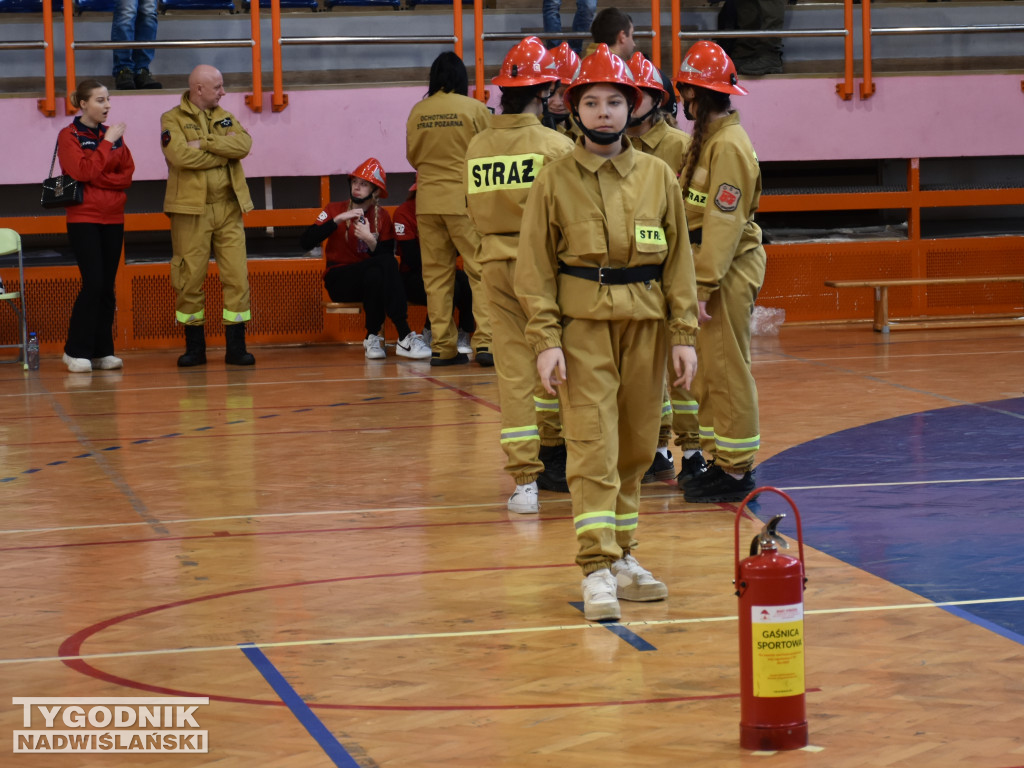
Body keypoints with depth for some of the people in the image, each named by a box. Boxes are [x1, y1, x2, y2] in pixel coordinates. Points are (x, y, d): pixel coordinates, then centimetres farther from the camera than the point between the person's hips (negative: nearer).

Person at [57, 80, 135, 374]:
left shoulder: (114, 134, 11)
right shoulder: (69, 136, -3)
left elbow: (128, 175, 4)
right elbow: (83, 171, -17)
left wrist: (99, 179, -10)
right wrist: (107, 142, -15)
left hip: (113, 219, 5)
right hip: (84, 219, -5)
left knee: (107, 288, 4)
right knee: (93, 284, -13)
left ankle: (102, 352, 10)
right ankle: (76, 351, -4)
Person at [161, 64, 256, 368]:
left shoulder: (225, 118, 14)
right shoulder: (173, 120, -1)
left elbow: (243, 144, -6)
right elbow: (180, 155, -19)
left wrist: (204, 143, -14)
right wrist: (223, 153, -9)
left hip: (228, 209, 4)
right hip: (191, 209, -4)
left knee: (237, 277, -1)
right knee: (190, 280, 1)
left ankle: (236, 347, 5)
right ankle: (194, 348, 12)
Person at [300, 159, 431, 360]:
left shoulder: (382, 217, 8)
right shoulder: (335, 210, 2)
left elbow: (388, 255, -3)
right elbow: (306, 243, -12)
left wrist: (371, 241, -21)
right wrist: (337, 220, -19)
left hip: (372, 281, 2)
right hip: (339, 281, -2)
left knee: (376, 276, -37)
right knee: (385, 264, -33)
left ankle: (373, 338, -32)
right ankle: (404, 337, -35)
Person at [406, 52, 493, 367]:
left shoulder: (417, 113, 2)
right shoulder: (474, 109, -7)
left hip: (428, 201, 3)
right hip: (466, 200, -3)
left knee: (436, 275, 7)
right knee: (481, 271, 0)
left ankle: (442, 347, 7)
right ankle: (485, 341, -10)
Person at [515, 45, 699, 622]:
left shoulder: (658, 176, 7)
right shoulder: (555, 180, 0)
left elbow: (679, 259, 9)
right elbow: (535, 265, -1)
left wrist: (684, 334, 3)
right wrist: (546, 340, -10)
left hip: (646, 323, 3)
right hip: (583, 323, -3)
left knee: (636, 447, 10)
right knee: (593, 448, -10)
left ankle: (624, 556, 22)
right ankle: (598, 570, -12)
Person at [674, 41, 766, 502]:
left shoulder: (729, 146, -16)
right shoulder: (706, 140, 15)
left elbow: (724, 221, -21)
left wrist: (703, 286, -23)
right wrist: (699, 281, 10)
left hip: (730, 271, -10)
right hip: (710, 266, 10)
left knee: (727, 372, -5)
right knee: (708, 373, 15)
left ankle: (735, 471, 1)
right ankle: (723, 461, 23)